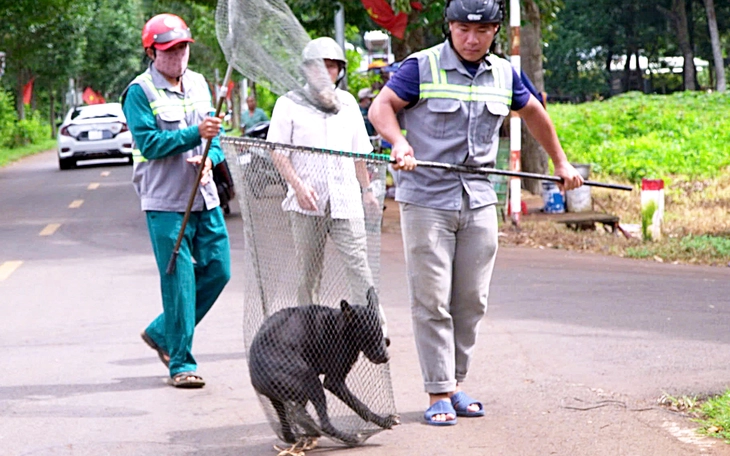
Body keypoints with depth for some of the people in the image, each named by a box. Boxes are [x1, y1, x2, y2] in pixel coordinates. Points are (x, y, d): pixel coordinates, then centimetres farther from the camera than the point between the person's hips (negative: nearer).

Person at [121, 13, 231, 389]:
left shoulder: (198, 84, 13)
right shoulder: (139, 92, -7)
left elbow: (215, 133, 13)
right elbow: (149, 143, -16)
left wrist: (210, 157, -8)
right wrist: (195, 134, -25)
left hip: (205, 198, 7)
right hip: (166, 203, -6)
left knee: (217, 270, 8)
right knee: (179, 281, -6)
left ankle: (162, 333, 24)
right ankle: (181, 363, 2)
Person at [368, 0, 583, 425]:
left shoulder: (504, 75, 10)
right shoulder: (422, 67, -4)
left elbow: (533, 112, 26)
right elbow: (381, 106, -6)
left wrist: (561, 163, 32)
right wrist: (399, 142, -26)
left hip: (479, 202, 5)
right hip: (427, 199, -4)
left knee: (472, 300, 5)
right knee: (432, 302, -5)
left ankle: (455, 385, 16)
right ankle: (438, 394, -1)